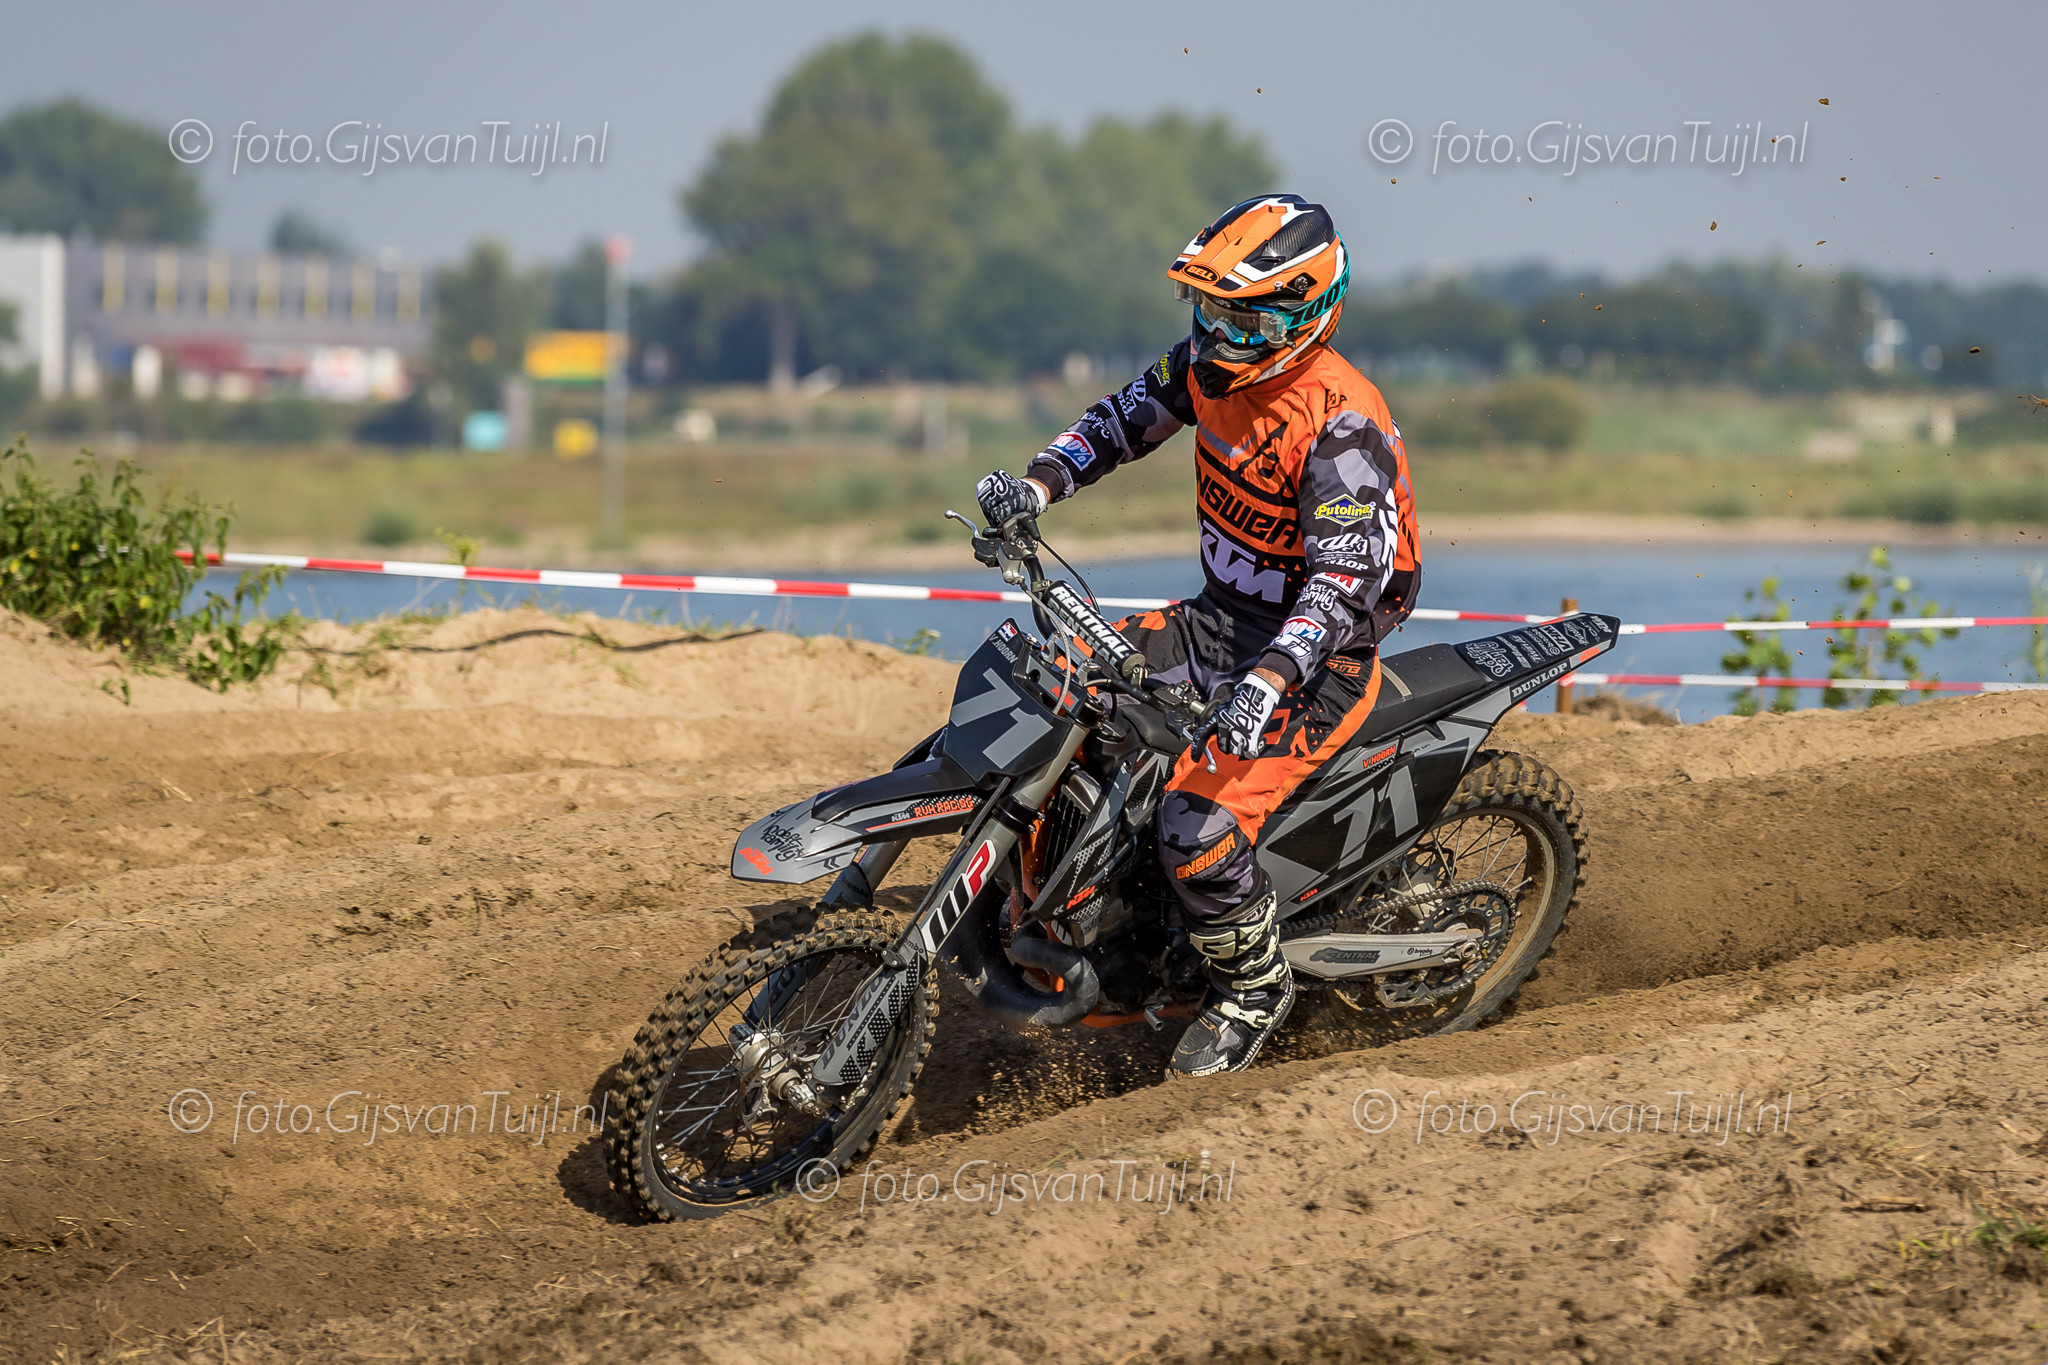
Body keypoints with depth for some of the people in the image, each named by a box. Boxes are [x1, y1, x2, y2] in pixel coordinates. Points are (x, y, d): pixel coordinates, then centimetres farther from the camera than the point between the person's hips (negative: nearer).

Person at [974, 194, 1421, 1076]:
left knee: (1199, 825, -24)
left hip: (1320, 657, -9)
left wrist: (1272, 676, -48)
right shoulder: (1210, 364, -3)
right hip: (1219, 620, 9)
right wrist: (1039, 483, -9)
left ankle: (1253, 990, 2)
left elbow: (1347, 576, -34)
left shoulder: (1341, 425, -27)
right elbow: (1124, 420, 10)